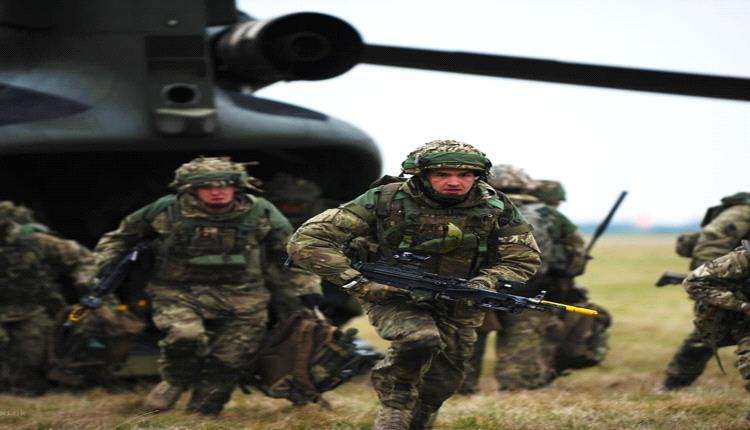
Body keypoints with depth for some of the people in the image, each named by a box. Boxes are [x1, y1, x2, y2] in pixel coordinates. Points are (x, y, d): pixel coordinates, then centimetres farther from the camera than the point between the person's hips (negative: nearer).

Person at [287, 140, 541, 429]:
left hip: (456, 307, 4)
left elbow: (523, 260, -4)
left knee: (440, 384, 12)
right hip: (392, 298, -4)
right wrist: (357, 283, -29)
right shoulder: (385, 201, -21)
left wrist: (482, 285, -23)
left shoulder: (496, 208, -13)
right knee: (421, 339, -33)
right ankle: (395, 396, -6)